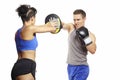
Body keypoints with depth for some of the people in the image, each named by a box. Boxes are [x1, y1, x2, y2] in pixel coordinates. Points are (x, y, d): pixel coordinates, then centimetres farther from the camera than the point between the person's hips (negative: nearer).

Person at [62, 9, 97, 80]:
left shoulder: (90, 35, -5)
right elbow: (64, 25, -20)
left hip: (81, 68, -5)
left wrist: (85, 38, -25)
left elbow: (93, 51, -17)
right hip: (70, 66, 5)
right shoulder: (71, 28, 3)